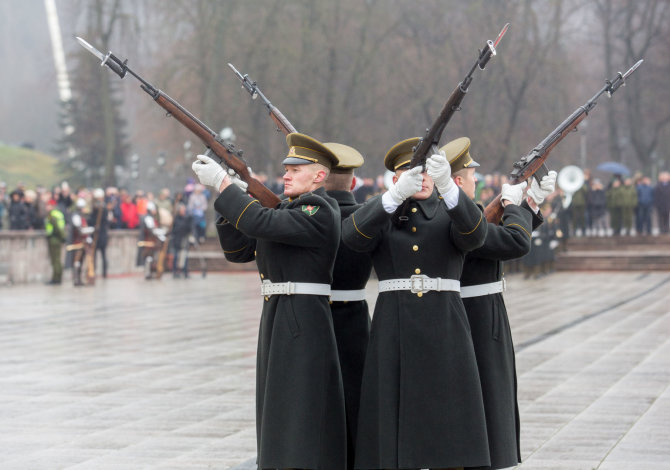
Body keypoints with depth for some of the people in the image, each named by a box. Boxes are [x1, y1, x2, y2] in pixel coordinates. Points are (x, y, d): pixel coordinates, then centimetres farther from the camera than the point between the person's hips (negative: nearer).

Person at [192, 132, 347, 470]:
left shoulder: (319, 212, -13)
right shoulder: (286, 208, 16)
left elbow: (261, 223, -24)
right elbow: (238, 251, 14)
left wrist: (222, 183, -18)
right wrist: (232, 201, 1)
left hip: (303, 326, -10)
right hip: (275, 320, 10)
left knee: (299, 414, -9)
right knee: (279, 416, 13)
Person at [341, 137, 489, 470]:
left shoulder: (450, 214, 9)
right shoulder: (378, 215, 9)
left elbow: (474, 233, -16)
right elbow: (352, 235, -15)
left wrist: (447, 184, -34)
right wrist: (396, 195, -30)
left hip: (445, 330, 0)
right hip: (393, 333, 0)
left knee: (445, 432, -2)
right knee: (394, 427, 0)